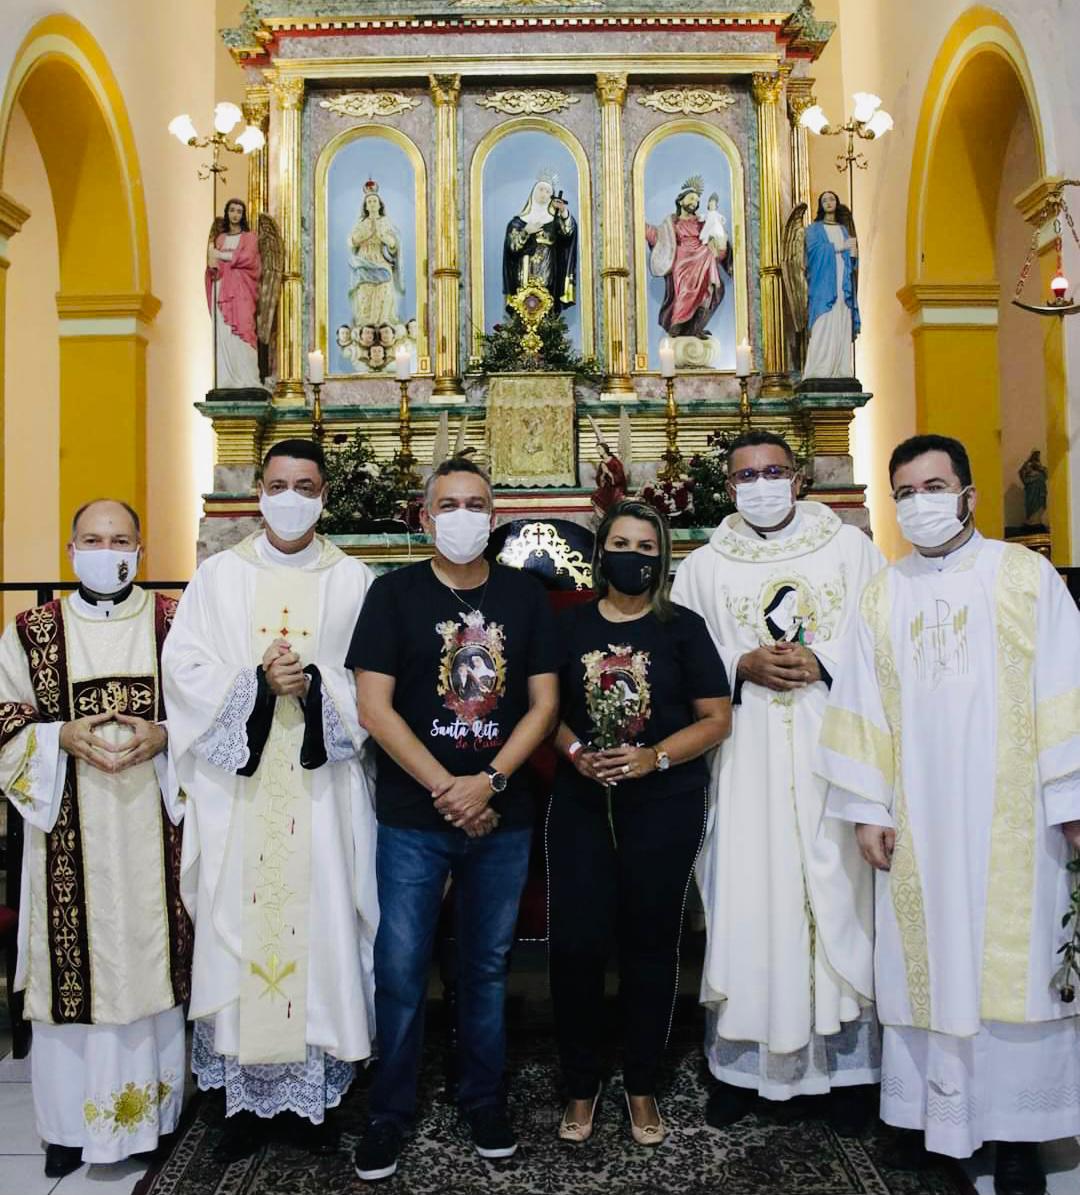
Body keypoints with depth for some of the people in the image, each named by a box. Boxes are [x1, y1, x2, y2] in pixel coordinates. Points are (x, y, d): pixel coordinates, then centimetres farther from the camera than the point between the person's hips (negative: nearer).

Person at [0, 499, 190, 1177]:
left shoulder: (176, 624, 3)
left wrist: (162, 735, -14)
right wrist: (64, 736, -13)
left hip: (154, 823, 0)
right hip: (68, 830, 0)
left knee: (149, 949, 7)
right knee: (75, 960, 3)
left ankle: (152, 1110, 24)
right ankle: (71, 1121, 20)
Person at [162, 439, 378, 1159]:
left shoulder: (352, 580, 6)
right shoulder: (219, 575, 7)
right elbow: (185, 668, -1)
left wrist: (312, 687, -16)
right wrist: (257, 682, -15)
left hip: (322, 786, 0)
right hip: (238, 785, 1)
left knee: (319, 923, 3)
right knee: (240, 922, 4)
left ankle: (313, 1091, 19)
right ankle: (246, 1093, 19)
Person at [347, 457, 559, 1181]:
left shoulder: (525, 596, 3)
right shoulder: (395, 593, -3)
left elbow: (544, 702, 1)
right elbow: (374, 707, -8)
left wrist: (488, 782, -11)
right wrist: (447, 790, -11)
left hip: (503, 819, 2)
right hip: (414, 819, -2)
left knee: (488, 964, 15)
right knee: (401, 970, 6)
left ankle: (485, 1099, 34)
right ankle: (390, 1111, 26)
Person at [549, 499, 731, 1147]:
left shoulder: (684, 627, -1)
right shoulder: (570, 625, 5)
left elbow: (717, 718, -2)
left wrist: (654, 758, -16)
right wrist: (576, 753, -10)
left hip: (665, 807, -1)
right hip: (581, 804, 1)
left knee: (650, 943, 10)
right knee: (575, 942, 0)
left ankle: (643, 1086, 28)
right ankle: (582, 1085, 22)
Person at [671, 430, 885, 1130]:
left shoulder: (851, 548, 7)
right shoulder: (704, 566, 10)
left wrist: (823, 664, -12)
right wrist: (742, 667, -9)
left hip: (832, 755, 0)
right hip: (746, 761, 1)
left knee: (839, 895, 1)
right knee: (748, 897, 1)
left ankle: (846, 1063, 16)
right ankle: (742, 1065, 14)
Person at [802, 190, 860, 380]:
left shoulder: (844, 229, 23)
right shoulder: (814, 229, 11)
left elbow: (852, 255, 17)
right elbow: (814, 249, -7)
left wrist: (853, 252, -6)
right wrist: (840, 246, -5)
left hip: (843, 285, 4)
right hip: (824, 284, -4)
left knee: (842, 330, -4)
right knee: (823, 329, -16)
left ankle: (842, 372, -7)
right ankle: (817, 374, -20)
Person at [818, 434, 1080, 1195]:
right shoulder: (881, 596, 8)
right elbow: (862, 711, 6)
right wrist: (866, 809, 1)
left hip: (1009, 816, -2)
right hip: (916, 819, 2)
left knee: (1014, 962, 3)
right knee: (926, 962, 8)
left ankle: (1018, 1125, 16)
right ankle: (934, 1111, 21)